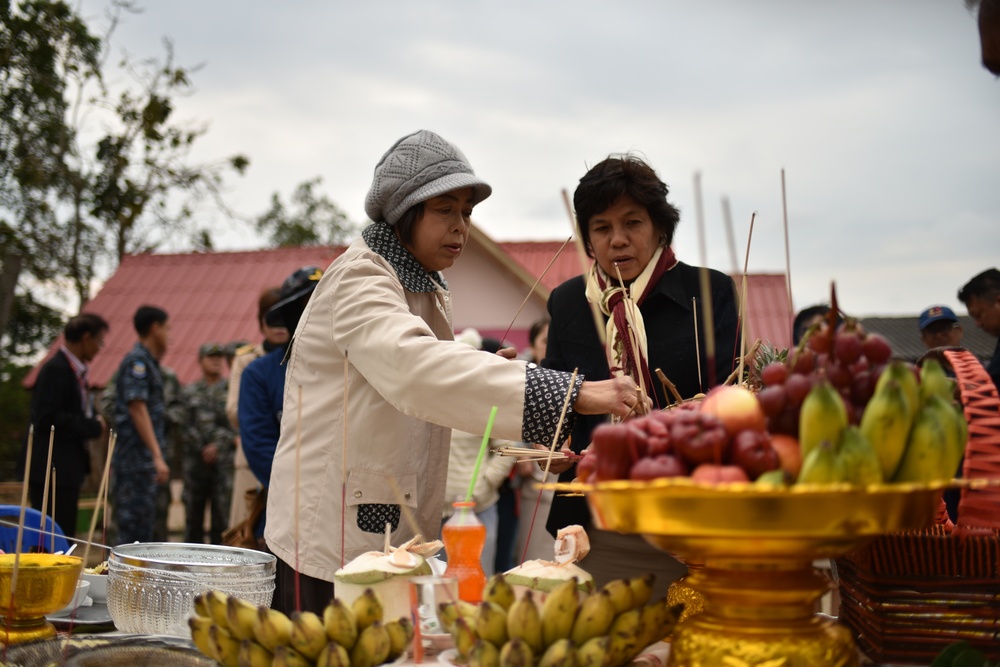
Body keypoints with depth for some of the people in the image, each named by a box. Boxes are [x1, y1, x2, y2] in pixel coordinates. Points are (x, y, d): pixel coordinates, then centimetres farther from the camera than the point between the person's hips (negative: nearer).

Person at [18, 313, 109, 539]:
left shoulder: (75, 370, 14)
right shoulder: (55, 369, -15)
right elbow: (47, 418, -22)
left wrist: (97, 421, 3)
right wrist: (93, 426, -16)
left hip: (66, 468, 10)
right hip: (52, 469, -10)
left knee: (64, 536, 12)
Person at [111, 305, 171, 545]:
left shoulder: (148, 362, 19)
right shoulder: (137, 360, -9)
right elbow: (137, 408, -19)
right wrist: (157, 456, -22)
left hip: (145, 463, 10)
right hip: (136, 461, -10)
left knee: (142, 531, 12)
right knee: (134, 531, -8)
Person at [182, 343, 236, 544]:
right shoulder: (190, 391, 10)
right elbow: (184, 423, 3)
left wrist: (218, 445, -9)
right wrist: (202, 448, -6)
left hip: (223, 460, -1)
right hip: (195, 458, 1)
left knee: (222, 513, -3)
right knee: (193, 514, 7)